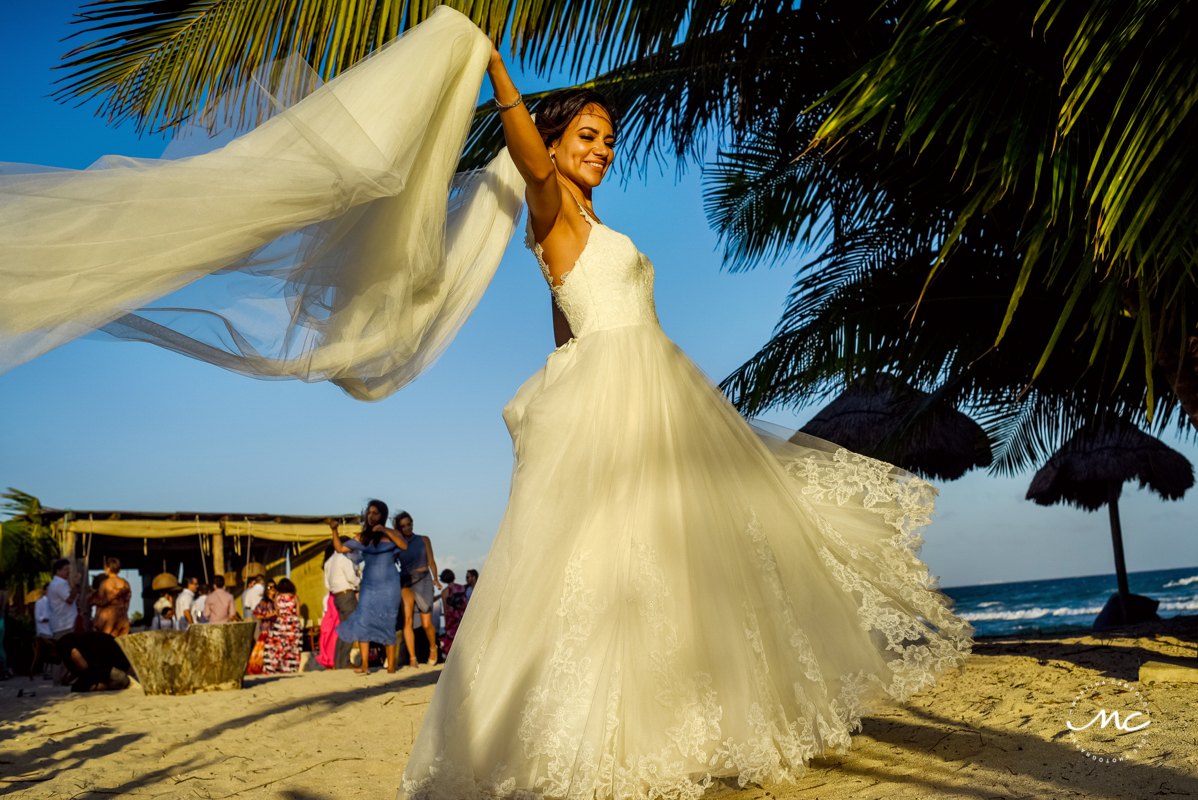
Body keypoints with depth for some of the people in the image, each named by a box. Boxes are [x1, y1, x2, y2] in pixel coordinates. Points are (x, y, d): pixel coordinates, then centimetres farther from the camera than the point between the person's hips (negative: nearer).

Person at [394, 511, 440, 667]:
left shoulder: (423, 540, 9)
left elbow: (431, 561, 6)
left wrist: (435, 579, -6)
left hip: (423, 580, 0)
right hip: (405, 583, 0)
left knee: (426, 623, -2)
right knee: (407, 619, -14)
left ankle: (433, 647, 27)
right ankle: (412, 658, -10)